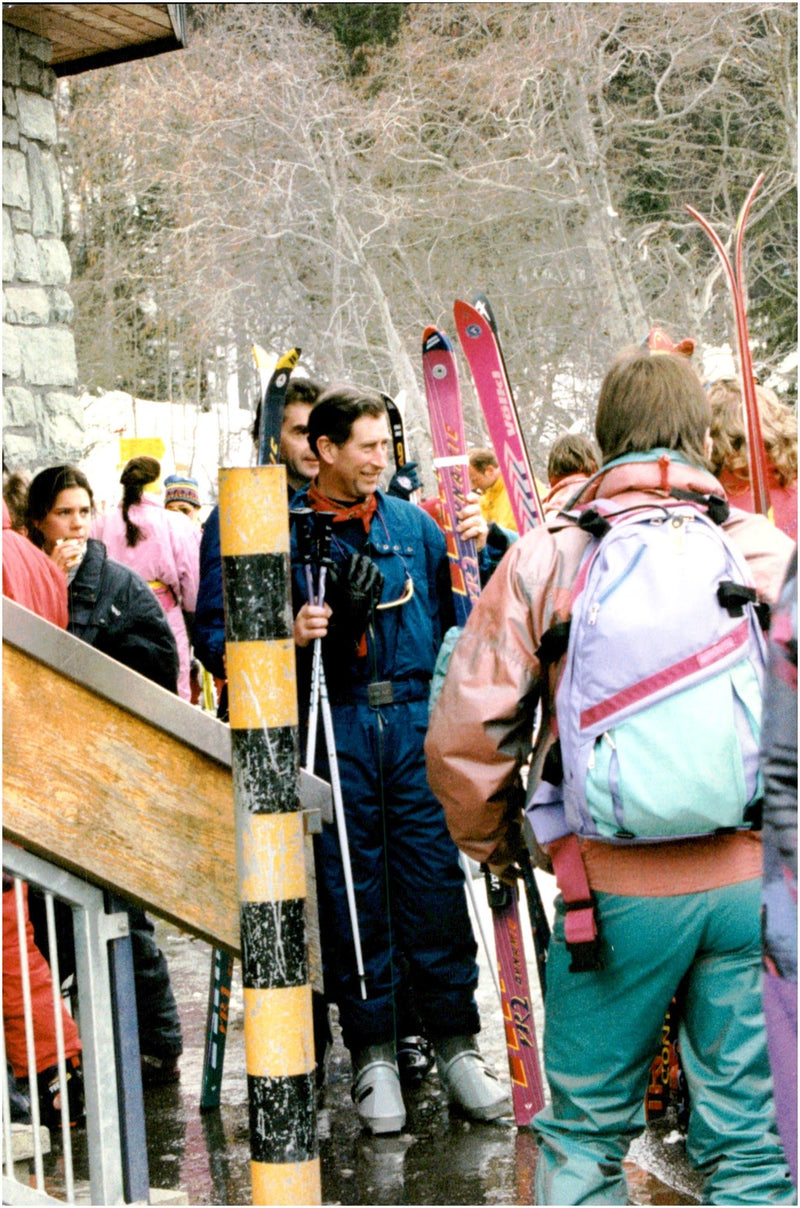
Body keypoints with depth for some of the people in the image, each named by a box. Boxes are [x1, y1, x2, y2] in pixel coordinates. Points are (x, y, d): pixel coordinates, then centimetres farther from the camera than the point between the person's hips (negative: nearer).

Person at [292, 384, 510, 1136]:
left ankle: (455, 1043, 12)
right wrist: (289, 633, -18)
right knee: (351, 889, 2)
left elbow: (458, 614, 16)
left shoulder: (412, 524, 13)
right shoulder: (284, 530, 3)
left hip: (414, 718, 2)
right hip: (334, 725, -2)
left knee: (435, 879, 2)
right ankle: (372, 1053, 12)